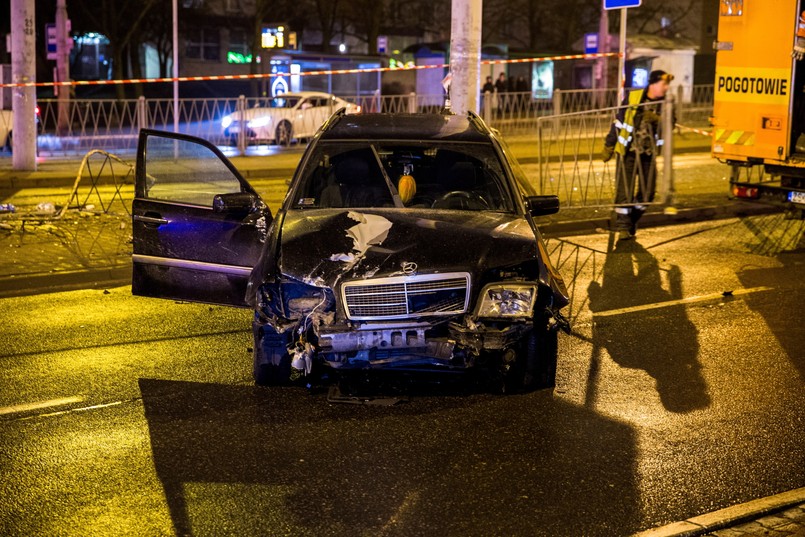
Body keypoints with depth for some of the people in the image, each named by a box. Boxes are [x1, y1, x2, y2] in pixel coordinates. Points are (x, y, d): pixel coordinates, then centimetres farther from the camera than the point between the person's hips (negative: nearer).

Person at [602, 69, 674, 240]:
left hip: (648, 155, 3)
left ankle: (632, 221, 27)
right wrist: (608, 145, 6)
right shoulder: (632, 98, -6)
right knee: (624, 191, -5)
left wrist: (657, 120, -26)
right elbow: (618, 122, 2)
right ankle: (623, 227, 3)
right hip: (627, 152, -3)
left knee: (647, 193, 6)